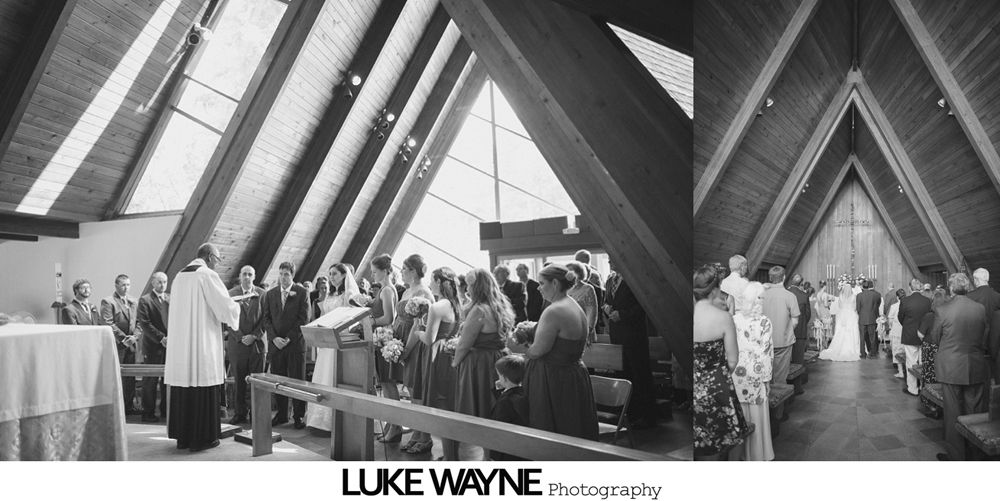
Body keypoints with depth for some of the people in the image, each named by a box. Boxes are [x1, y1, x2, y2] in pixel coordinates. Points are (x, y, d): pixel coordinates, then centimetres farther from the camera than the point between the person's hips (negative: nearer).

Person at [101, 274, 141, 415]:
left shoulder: (134, 302, 16)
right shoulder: (108, 301, -3)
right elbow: (108, 324, -9)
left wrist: (134, 336, -2)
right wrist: (123, 338, -13)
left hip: (131, 344, 6)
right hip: (116, 345, -6)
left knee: (130, 376, 7)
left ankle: (129, 405, 13)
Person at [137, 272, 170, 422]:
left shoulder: (172, 299, 14)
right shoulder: (145, 300, -1)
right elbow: (144, 324, -8)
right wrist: (161, 338, -14)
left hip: (170, 344, 4)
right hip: (153, 346, -4)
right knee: (150, 380, 1)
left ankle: (165, 410, 15)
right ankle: (148, 412, 7)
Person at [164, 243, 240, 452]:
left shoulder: (179, 276, 12)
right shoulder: (208, 275, -10)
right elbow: (225, 306, -12)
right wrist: (236, 305, 10)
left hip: (181, 344, 7)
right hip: (203, 344, -7)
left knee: (183, 391, 12)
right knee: (204, 392, 0)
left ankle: (183, 436, 20)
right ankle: (202, 437, 5)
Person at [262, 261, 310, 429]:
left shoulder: (302, 293, 0)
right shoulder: (270, 294, 12)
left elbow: (304, 319, -4)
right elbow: (266, 319, 8)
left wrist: (289, 338, -10)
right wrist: (274, 338, -6)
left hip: (296, 343, -3)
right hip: (275, 343, 3)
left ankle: (299, 416, 9)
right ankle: (281, 414, 17)